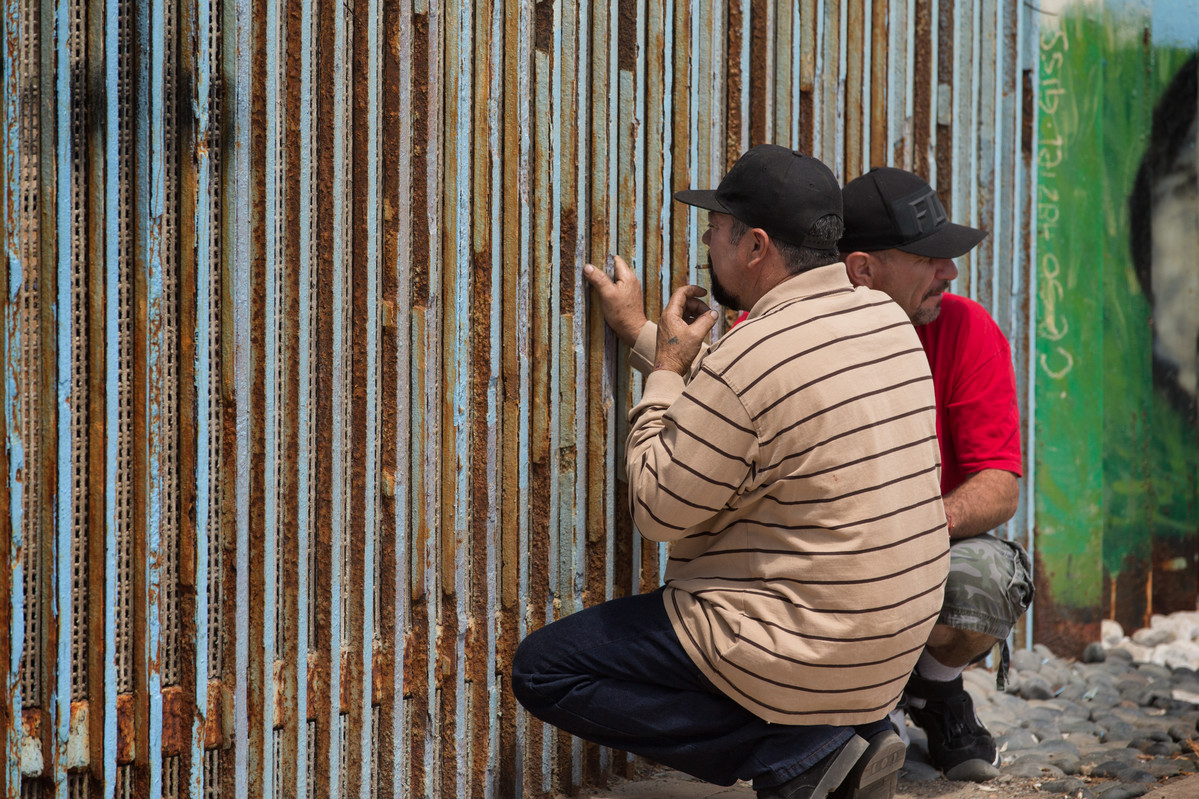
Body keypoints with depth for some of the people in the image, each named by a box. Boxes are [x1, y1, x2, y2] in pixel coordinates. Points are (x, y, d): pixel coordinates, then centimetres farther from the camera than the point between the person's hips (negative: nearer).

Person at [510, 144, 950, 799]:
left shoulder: (752, 359, -23)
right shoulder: (884, 317, 4)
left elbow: (657, 511, -12)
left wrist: (666, 370, -2)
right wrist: (639, 334, 25)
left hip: (804, 655, -9)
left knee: (539, 670, -2)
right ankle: (851, 729, 11)